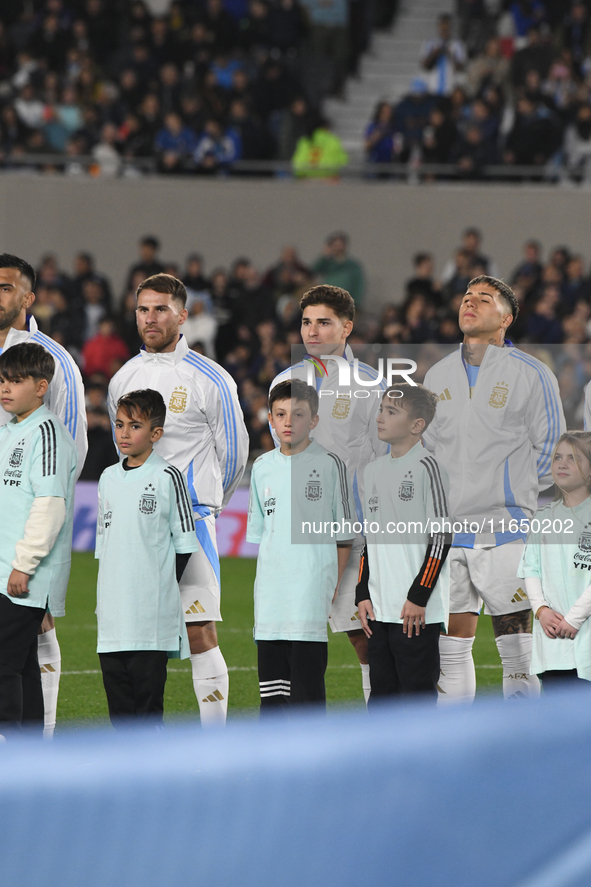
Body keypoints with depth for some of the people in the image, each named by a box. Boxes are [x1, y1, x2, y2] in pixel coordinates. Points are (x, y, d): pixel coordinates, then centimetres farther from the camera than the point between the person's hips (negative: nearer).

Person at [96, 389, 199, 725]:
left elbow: (184, 542, -1)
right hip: (113, 610, 5)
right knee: (116, 686, 6)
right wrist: (106, 591, 13)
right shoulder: (109, 478, 13)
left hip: (152, 611, -5)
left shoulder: (168, 477, -4)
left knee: (148, 689, -6)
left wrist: (164, 588, -5)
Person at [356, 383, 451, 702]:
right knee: (381, 692, 9)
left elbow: (440, 538, -10)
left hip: (417, 612, -7)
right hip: (379, 609, 7)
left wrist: (418, 598, -13)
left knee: (417, 693, -5)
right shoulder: (373, 470, 14)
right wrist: (363, 594, 10)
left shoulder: (427, 469, -8)